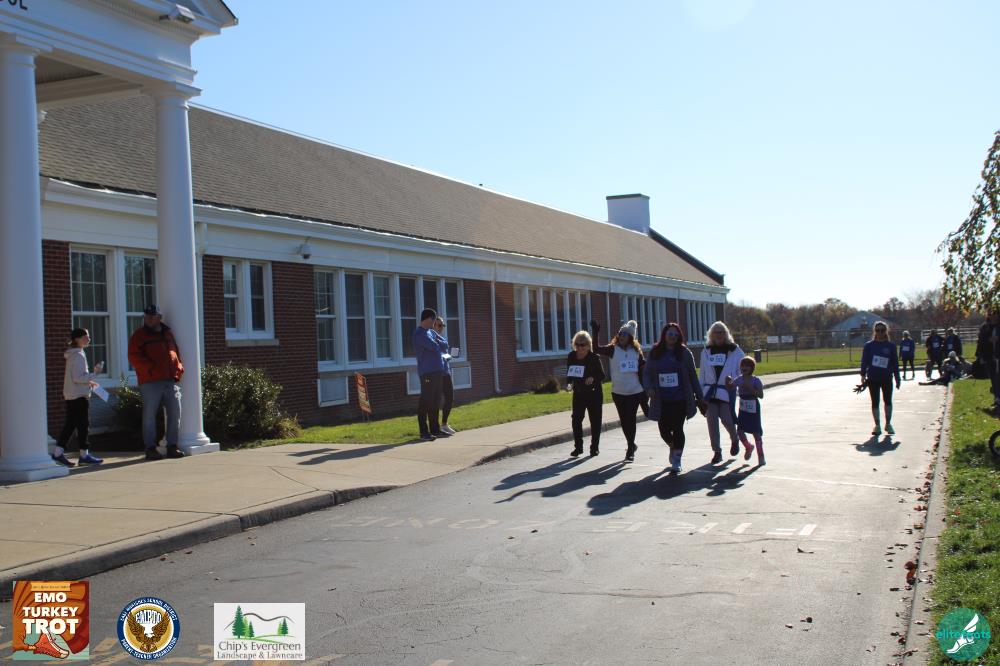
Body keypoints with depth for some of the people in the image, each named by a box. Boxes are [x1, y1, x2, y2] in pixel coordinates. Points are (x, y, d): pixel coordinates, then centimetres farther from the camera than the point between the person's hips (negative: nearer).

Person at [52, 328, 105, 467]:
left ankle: (57, 452, 10)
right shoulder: (79, 356, -15)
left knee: (70, 424, 11)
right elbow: (77, 378, -21)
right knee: (83, 425, -3)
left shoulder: (73, 355, 16)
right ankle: (84, 455, 2)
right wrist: (94, 374, -16)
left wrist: (88, 382, 18)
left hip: (70, 396, 10)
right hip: (79, 395, -10)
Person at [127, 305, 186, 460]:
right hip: (151, 382, -5)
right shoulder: (139, 335, 4)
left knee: (175, 413, 4)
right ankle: (150, 448, 4)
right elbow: (134, 357, -6)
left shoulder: (167, 333, 20)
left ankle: (172, 446, 12)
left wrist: (178, 369, 7)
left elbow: (176, 353, 24)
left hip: (171, 380, 5)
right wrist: (151, 369, -15)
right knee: (150, 415, -2)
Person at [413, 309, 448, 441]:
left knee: (435, 402, 12)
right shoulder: (419, 333, -12)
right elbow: (435, 347, -18)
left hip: (437, 371, 9)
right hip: (427, 372, -9)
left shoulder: (431, 332, 17)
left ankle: (435, 430, 18)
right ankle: (424, 432, -4)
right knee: (426, 402, -7)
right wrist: (442, 354, 2)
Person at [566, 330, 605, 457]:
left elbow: (602, 375, -10)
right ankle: (578, 446, 7)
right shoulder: (571, 357, -2)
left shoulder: (594, 357, -13)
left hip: (594, 393, -3)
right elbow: (569, 374, 10)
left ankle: (595, 447, 16)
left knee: (595, 421, 5)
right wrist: (570, 383, -8)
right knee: (576, 419, -2)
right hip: (578, 393, 3)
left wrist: (593, 378, -29)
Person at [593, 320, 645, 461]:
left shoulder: (636, 351, 1)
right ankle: (631, 445, 30)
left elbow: (642, 368, 10)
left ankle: (630, 449, 4)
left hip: (635, 391, -1)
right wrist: (596, 333, -30)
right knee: (624, 420, 11)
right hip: (618, 392, 1)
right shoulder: (612, 349, -4)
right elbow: (597, 349, -19)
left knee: (630, 419, -3)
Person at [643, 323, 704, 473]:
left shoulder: (684, 353, 1)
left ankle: (676, 461, 10)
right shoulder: (655, 353, 5)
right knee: (664, 431, 5)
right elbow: (646, 373, 8)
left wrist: (700, 397, 6)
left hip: (680, 399, -2)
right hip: (661, 401, 2)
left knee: (677, 429, -3)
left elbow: (692, 376, 4)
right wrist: (649, 388, -11)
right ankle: (674, 447, 39)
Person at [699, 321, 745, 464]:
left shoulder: (735, 351, 1)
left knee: (726, 419, -7)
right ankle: (717, 451, 10)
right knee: (712, 422, 0)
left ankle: (734, 440, 25)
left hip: (727, 392, -3)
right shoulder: (706, 352, 10)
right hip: (710, 392, 3)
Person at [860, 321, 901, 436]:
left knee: (888, 401, 3)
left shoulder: (891, 345, 4)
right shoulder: (869, 345, 2)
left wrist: (897, 378, 6)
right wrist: (863, 374, -10)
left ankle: (888, 424, 19)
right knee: (875, 402, 4)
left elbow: (895, 362, 7)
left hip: (887, 378, 0)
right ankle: (877, 425, 12)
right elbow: (864, 361, 0)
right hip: (873, 379, 0)